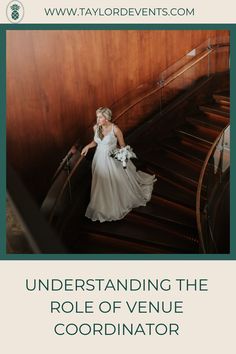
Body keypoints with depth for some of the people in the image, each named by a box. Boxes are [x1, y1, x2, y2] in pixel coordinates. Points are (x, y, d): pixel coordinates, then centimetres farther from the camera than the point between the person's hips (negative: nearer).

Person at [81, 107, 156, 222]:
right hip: (100, 159, 4)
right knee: (102, 185, 18)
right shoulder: (96, 127, -8)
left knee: (119, 183, 13)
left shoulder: (115, 129, -22)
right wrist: (87, 146, -4)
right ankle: (103, 207, 42)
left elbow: (122, 146, -9)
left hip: (113, 160, -4)